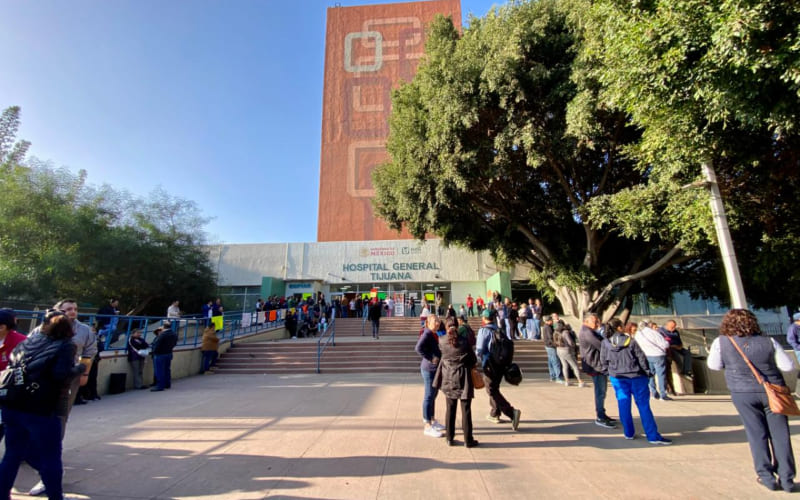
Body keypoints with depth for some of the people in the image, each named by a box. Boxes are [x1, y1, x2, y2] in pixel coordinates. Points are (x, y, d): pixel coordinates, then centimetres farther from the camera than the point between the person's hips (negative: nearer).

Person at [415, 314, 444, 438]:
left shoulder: (433, 334, 11)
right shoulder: (427, 334, -19)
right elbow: (418, 348, -31)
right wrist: (431, 358, -24)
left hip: (435, 369, 10)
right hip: (429, 369, -10)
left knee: (433, 395, 20)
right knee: (429, 396, 0)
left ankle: (432, 420, 35)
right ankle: (428, 426, 10)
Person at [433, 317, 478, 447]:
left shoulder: (443, 342, -7)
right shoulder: (464, 342, -11)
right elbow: (474, 360, -3)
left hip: (448, 378, 2)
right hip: (463, 378, -2)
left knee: (450, 409, 14)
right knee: (466, 410, 7)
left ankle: (449, 438, 22)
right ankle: (468, 440, 15)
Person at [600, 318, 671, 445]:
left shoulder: (605, 343, -3)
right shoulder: (630, 341, -11)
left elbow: (603, 362, 2)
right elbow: (641, 358, -7)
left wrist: (608, 372, 16)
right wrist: (647, 373, 4)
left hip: (617, 377, 2)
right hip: (635, 376, -2)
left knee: (623, 405, 11)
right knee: (643, 405, 4)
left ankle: (628, 433, 18)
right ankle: (653, 436, 7)